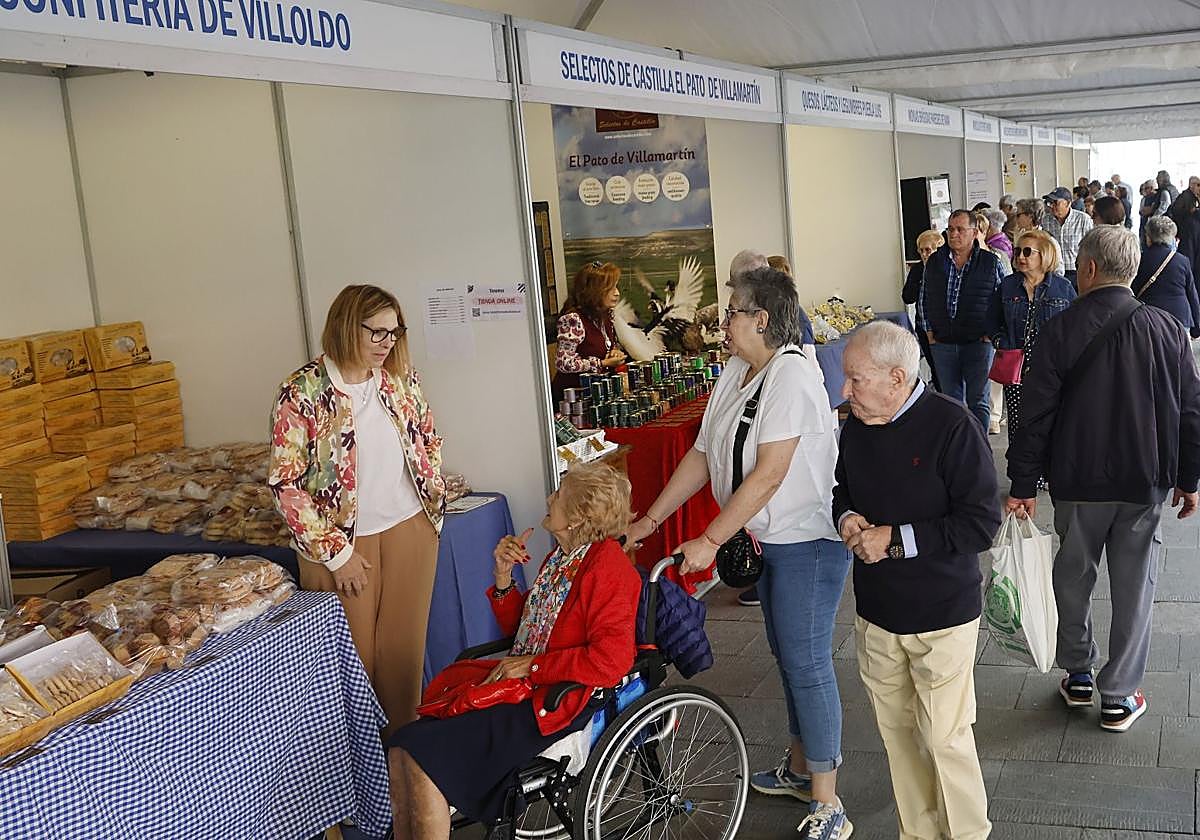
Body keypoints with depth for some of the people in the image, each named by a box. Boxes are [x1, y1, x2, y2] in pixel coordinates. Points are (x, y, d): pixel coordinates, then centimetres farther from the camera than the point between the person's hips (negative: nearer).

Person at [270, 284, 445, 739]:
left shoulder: (402, 379, 0)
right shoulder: (302, 393, -14)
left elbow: (430, 442, 16)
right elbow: (286, 484, -15)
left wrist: (434, 500, 8)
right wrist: (335, 553, -13)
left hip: (410, 530, 4)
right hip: (342, 543, -4)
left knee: (403, 648, 12)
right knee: (354, 655, 8)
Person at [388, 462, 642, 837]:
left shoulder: (608, 566, -14)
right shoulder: (560, 557, 14)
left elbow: (611, 660, -20)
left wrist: (532, 665, -15)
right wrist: (504, 577, 6)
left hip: (557, 704, -9)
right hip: (519, 683, 9)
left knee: (423, 754, -19)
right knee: (402, 749, -8)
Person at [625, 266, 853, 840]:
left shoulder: (790, 374, -21)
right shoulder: (736, 374, 6)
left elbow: (768, 475, -25)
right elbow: (701, 456, 9)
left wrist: (708, 542, -22)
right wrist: (649, 520, 7)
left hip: (808, 540, -9)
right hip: (767, 537, 9)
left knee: (806, 663, -3)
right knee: (789, 657, 19)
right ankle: (800, 767, 36)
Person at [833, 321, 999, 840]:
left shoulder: (951, 426, -18)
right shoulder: (856, 425, 2)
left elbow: (981, 524, -19)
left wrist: (895, 539, -21)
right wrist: (846, 517, -4)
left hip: (943, 615, -6)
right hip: (876, 612, 6)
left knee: (943, 737, 2)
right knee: (897, 732, 15)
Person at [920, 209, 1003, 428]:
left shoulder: (991, 262, -1)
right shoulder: (934, 261, 7)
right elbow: (924, 298, 16)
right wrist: (929, 330, 9)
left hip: (978, 342, -3)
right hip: (942, 343, 3)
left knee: (978, 401, -1)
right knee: (951, 400, 11)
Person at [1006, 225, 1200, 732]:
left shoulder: (1059, 331, -12)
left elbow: (1037, 415, -11)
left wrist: (1023, 485, -3)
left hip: (1077, 483, -1)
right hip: (1144, 483, 1)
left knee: (1074, 578, 17)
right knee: (1134, 587, 11)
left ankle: (1078, 676, 30)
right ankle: (1120, 697, 17)